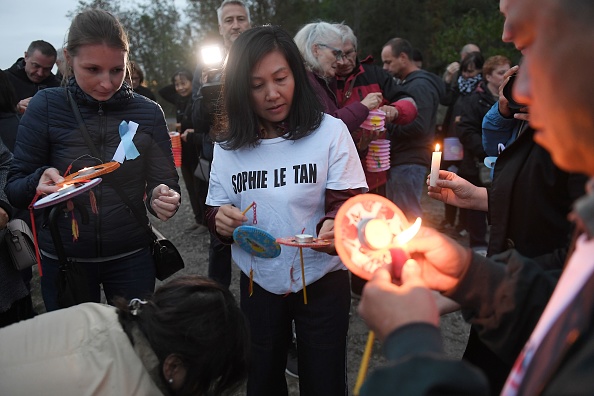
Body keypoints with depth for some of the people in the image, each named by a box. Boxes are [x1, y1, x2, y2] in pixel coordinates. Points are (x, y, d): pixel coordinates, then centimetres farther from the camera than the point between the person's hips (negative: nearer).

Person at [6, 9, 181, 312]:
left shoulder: (148, 112, -6)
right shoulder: (46, 106, -9)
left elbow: (164, 182, -3)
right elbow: (14, 189, -6)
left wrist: (164, 199, -26)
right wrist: (38, 182, -27)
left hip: (131, 257, 1)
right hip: (62, 260, 0)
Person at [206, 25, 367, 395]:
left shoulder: (330, 130, -13)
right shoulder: (228, 145, -3)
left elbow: (347, 202, -13)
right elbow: (217, 210, 5)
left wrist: (334, 226, -35)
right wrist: (220, 220, -19)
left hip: (322, 280, -2)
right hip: (258, 282, 3)